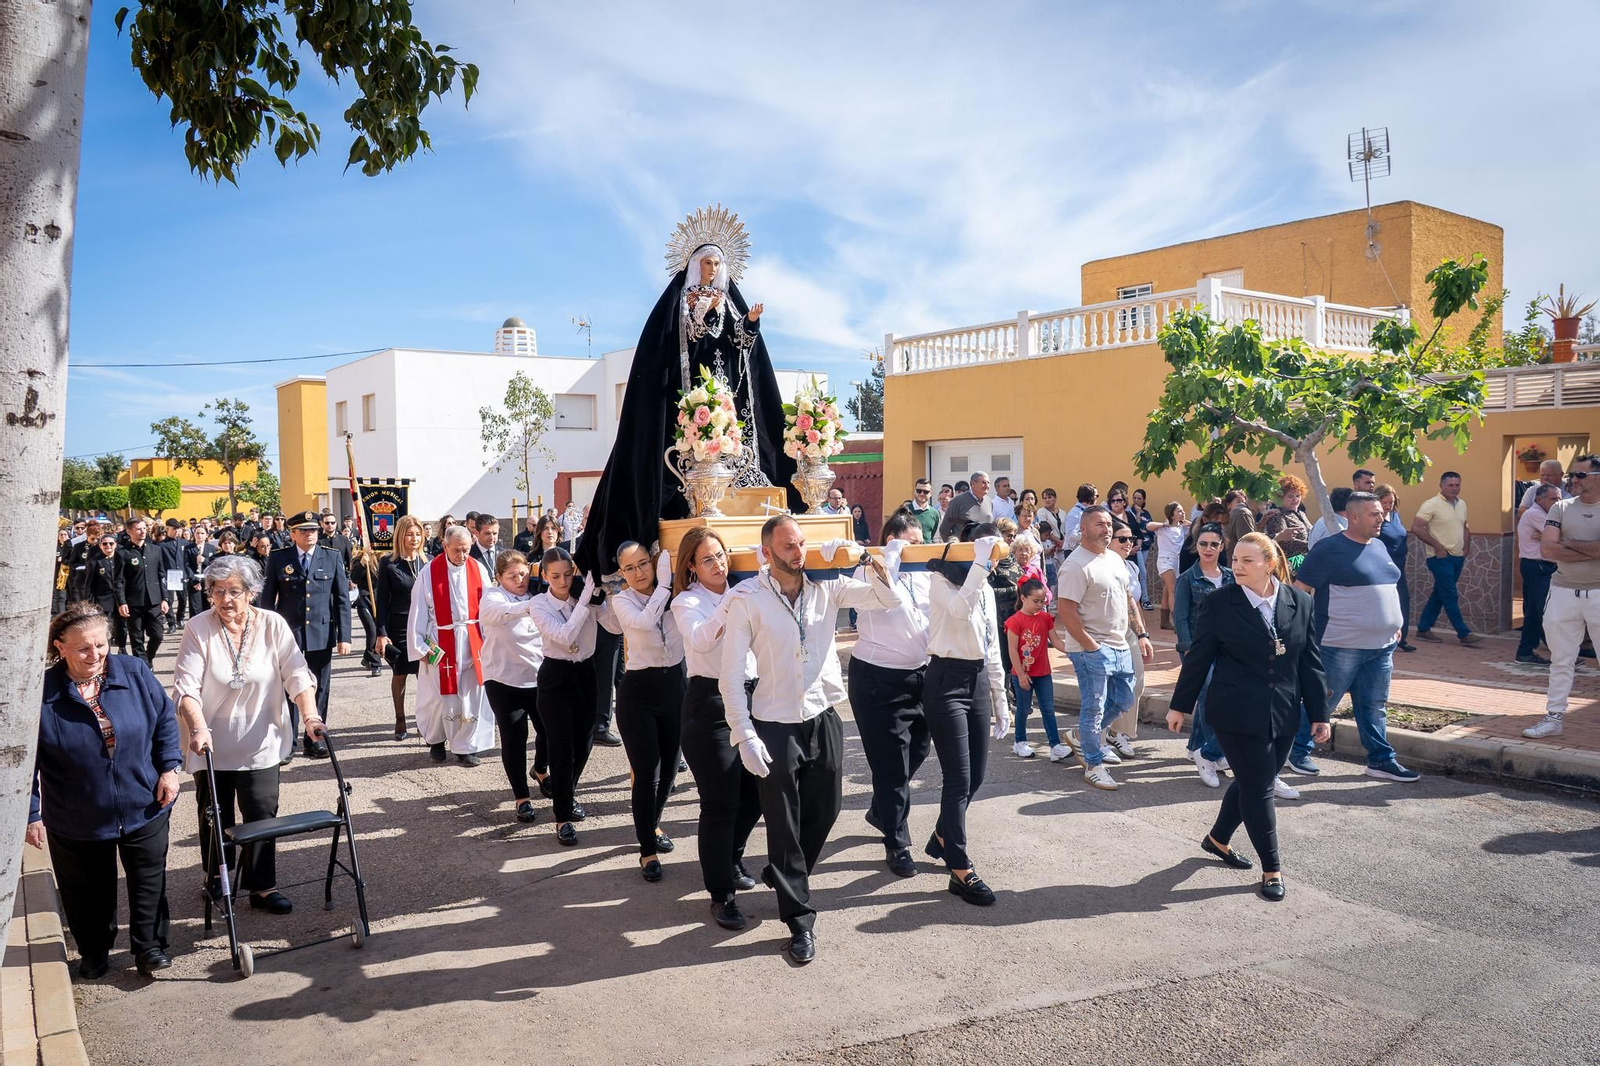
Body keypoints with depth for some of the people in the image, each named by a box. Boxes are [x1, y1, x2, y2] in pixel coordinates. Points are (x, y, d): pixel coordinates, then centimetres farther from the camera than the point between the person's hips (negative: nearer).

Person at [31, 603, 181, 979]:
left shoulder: (134, 672, -10)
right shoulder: (42, 693, -16)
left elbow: (165, 720, 2)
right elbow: (26, 761, -8)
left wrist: (169, 768, -4)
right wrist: (31, 814, -7)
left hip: (144, 808, 1)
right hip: (76, 820, -1)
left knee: (149, 883, 11)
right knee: (88, 892, 17)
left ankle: (149, 947, 28)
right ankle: (94, 952, 39)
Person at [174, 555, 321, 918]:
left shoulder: (273, 625, -7)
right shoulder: (198, 629, -10)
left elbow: (297, 674, -11)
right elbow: (187, 686, -16)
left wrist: (311, 716, -24)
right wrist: (198, 729, -30)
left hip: (261, 742, 0)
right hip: (212, 742, 0)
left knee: (262, 814, 2)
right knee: (214, 814, 15)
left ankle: (262, 886, 14)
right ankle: (215, 875, 37)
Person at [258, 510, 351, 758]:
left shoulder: (332, 558, 4)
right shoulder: (278, 558, 2)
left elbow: (342, 599, 3)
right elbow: (267, 599, 4)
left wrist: (344, 636, -3)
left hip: (322, 633, 1)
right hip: (288, 633, -1)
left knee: (320, 689, 7)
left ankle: (314, 739, 18)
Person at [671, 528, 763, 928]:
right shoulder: (687, 602, -3)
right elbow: (700, 639, -23)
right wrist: (730, 603, -32)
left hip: (749, 696, 6)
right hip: (710, 703, -5)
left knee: (755, 792, 14)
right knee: (720, 802, -2)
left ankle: (731, 860, 40)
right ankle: (722, 894, 11)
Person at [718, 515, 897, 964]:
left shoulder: (827, 586, -1)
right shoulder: (748, 599, -11)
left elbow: (888, 601, 0)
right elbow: (731, 674, -11)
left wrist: (869, 561, -15)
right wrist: (744, 736, -15)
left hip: (824, 717, 4)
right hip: (775, 724, -4)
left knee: (825, 809, 15)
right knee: (784, 822, 3)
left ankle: (782, 876, 42)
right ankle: (800, 919, 18)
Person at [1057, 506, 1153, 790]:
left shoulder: (1115, 559, 11)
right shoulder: (1077, 565, -17)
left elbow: (1128, 599, 19)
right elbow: (1065, 610, -22)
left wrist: (1142, 635, 12)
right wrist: (1091, 647, -19)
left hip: (1120, 647, 9)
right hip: (1092, 650, -9)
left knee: (1124, 699, 19)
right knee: (1093, 708, 2)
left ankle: (1082, 736, 36)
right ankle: (1093, 765, 16)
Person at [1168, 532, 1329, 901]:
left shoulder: (1299, 602, 1)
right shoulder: (1219, 603, -8)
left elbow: (1310, 661, 6)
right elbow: (1198, 658, -2)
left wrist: (1319, 714, 6)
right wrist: (1180, 705, 2)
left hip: (1282, 716, 4)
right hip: (1237, 714, -4)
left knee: (1252, 784, 15)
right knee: (1258, 788, 0)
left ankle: (1218, 839, 38)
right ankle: (1272, 868, 14)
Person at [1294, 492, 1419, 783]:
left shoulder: (1378, 546, 13)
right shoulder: (1328, 549, -11)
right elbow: (1300, 590, -12)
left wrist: (1394, 626, 20)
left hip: (1382, 646, 7)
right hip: (1342, 646, -7)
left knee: (1374, 706, 12)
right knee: (1322, 702, 3)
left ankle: (1381, 760, 19)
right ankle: (1297, 751, 18)